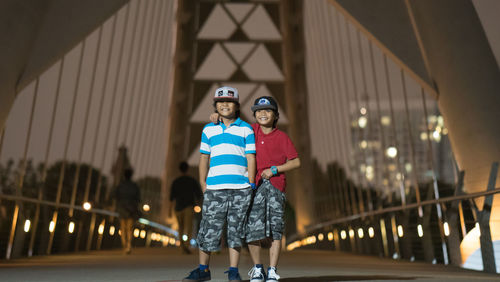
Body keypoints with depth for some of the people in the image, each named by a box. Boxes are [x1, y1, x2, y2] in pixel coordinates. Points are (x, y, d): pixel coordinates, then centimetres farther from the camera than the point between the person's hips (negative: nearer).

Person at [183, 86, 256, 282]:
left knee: (236, 230, 4)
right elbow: (204, 157, 13)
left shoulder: (245, 129, 9)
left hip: (240, 188, -1)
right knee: (209, 227, 2)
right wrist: (203, 183, 5)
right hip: (215, 188, 1)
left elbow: (250, 158, 5)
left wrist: (251, 185, -1)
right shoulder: (209, 129, 14)